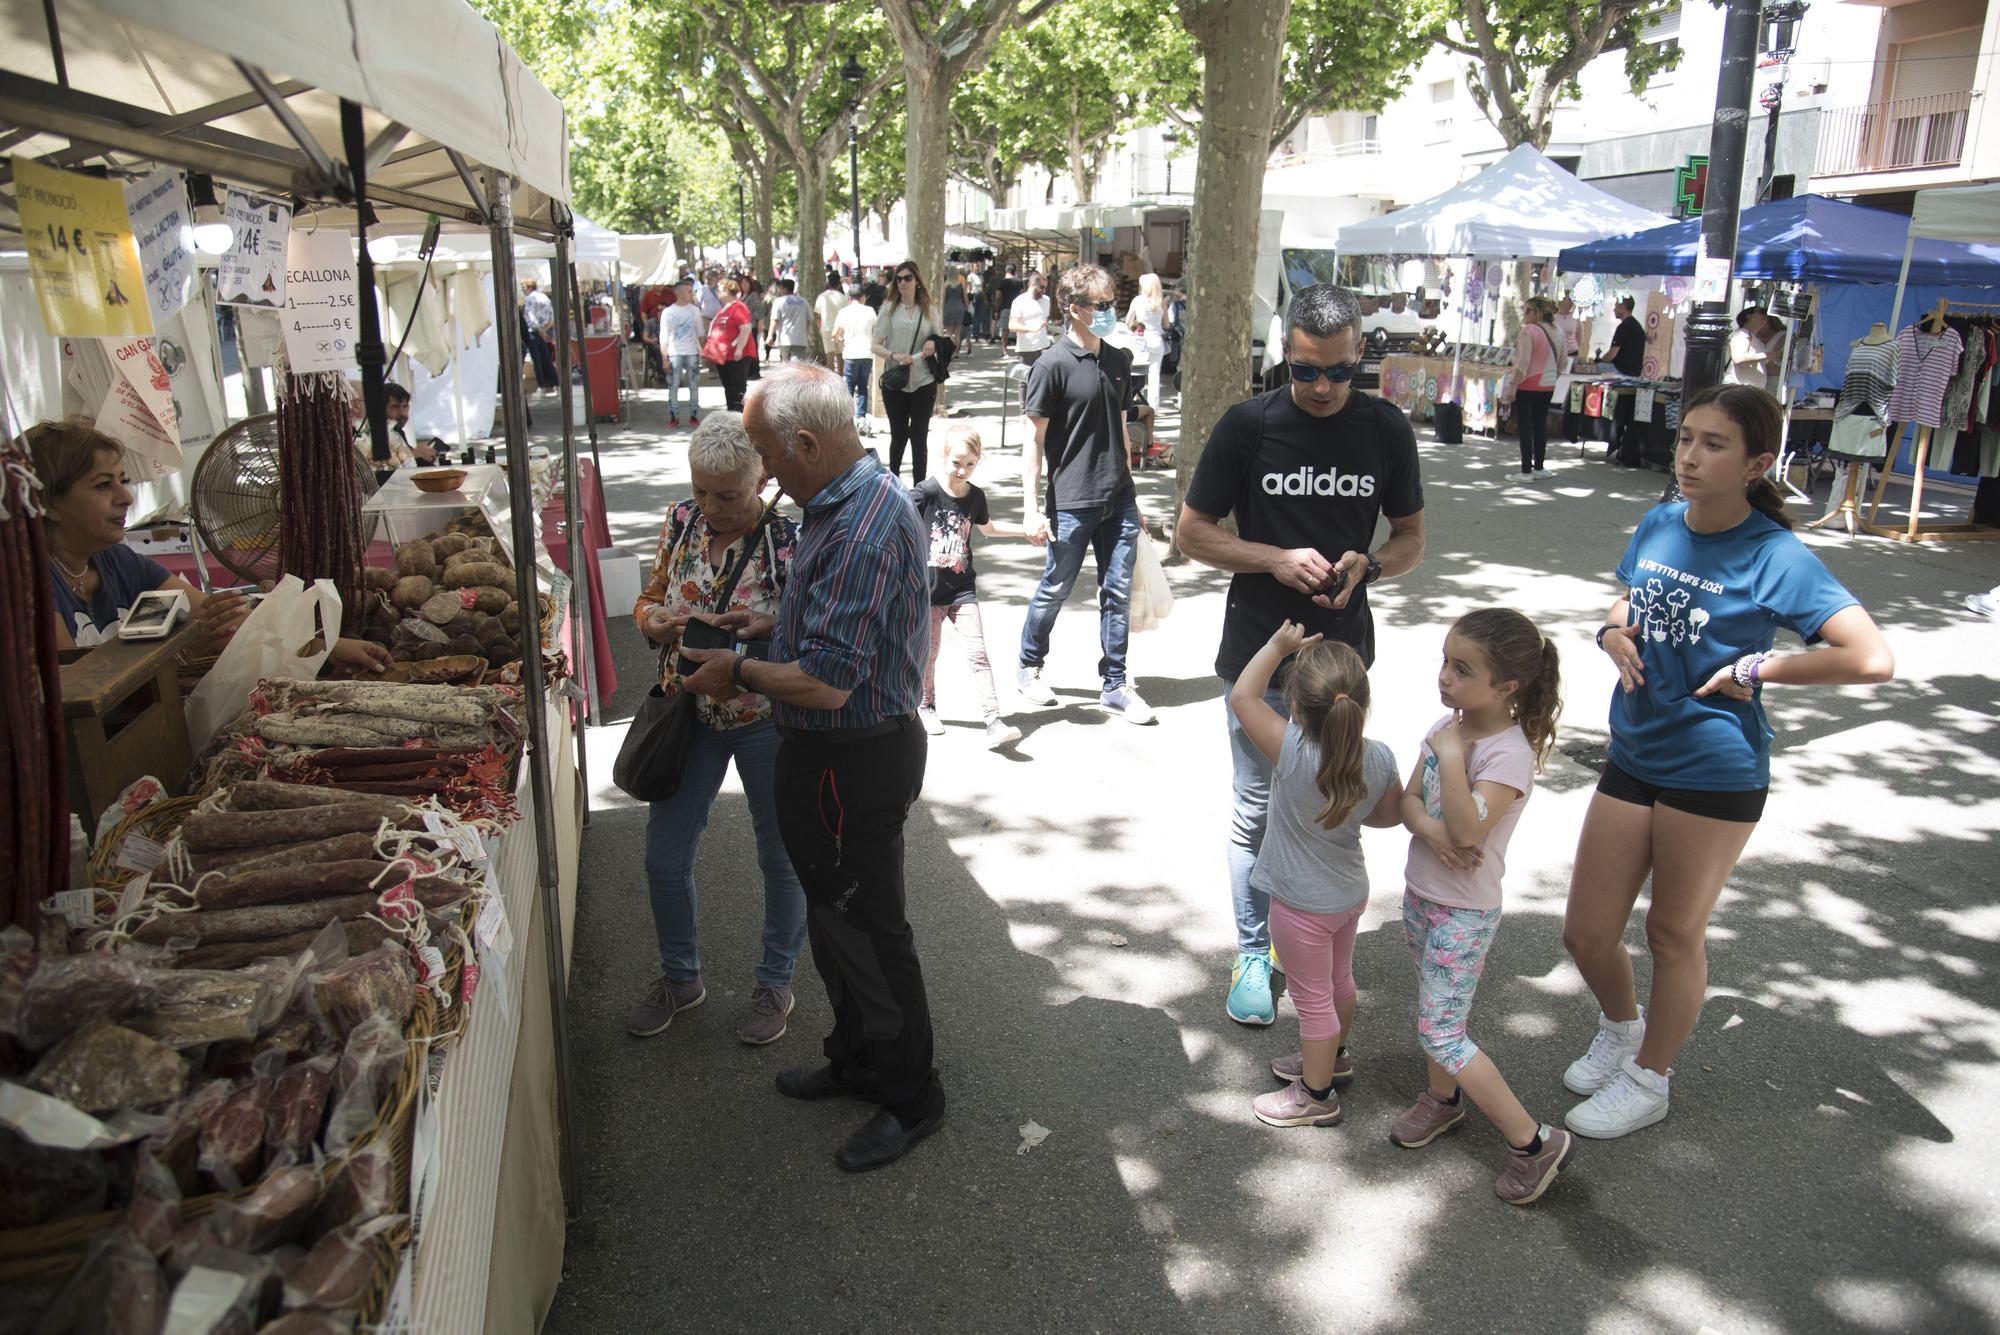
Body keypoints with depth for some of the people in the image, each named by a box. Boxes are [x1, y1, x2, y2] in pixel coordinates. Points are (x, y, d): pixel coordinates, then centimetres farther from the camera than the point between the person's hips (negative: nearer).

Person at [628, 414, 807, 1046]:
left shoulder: (791, 539, -19)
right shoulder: (681, 522, -3)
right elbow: (650, 598, 9)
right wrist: (654, 621, -14)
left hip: (766, 722, -4)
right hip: (688, 716, 5)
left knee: (780, 857, 12)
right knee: (664, 856, 11)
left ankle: (775, 983, 35)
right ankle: (680, 976, 37)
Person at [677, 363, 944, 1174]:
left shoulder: (861, 528, -29)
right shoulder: (863, 495, 5)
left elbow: (827, 682, -30)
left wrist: (737, 672, -15)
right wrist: (775, 627, 10)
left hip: (853, 764, -10)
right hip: (852, 749, 10)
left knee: (864, 929, 6)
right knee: (837, 918, 23)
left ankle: (910, 1098, 26)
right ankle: (857, 1060, 43)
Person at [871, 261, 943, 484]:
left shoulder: (929, 309, 7)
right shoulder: (889, 308, 1)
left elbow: (940, 339, 16)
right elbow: (876, 346, -2)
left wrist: (933, 342, -8)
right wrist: (894, 356, -21)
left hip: (924, 383, 1)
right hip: (895, 383, -1)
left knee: (919, 436, 4)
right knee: (898, 435, 8)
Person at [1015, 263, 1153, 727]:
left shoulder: (1119, 362, 10)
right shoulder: (1053, 366, -9)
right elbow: (1034, 440, -9)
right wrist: (1033, 507, -13)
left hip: (1119, 499, 5)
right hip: (1071, 503, -5)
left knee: (1118, 592, 6)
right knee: (1055, 589, 8)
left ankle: (1115, 684, 16)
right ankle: (1029, 667, 30)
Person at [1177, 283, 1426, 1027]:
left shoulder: (1386, 430, 0)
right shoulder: (1248, 427, -7)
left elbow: (1411, 539, 8)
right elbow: (1192, 532, -3)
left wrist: (1366, 565, -14)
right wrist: (1276, 559, -18)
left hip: (1343, 655, 2)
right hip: (1258, 654, -2)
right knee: (1257, 811, 6)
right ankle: (1254, 952, 22)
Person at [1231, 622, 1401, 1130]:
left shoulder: (1294, 753, -34)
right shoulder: (1380, 758, -18)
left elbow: (1244, 695, -25)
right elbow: (1391, 814, 0)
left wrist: (1279, 645, -16)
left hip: (1303, 904, -6)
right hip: (1350, 891, 6)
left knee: (1312, 997, 12)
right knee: (1338, 978, 28)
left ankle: (1316, 1095, 31)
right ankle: (1332, 1057, 51)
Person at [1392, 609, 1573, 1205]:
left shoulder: (1510, 752, -24)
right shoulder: (1448, 724, -1)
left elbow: (1467, 831, -33)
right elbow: (1408, 801, -2)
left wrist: (1451, 754, -31)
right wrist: (1431, 830, -22)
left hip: (1464, 912, -8)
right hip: (1421, 891, 8)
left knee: (1440, 1034, -3)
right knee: (1432, 1006, 23)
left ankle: (1533, 1141, 9)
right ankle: (1442, 1098, 46)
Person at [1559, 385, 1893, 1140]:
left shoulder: (1775, 557, -15)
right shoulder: (1657, 526, 2)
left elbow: (1872, 659, -22)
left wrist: (1754, 668, -16)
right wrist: (1612, 634, -1)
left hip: (1715, 773, -5)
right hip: (1634, 757, 5)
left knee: (1675, 933, 12)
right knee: (1585, 933, 10)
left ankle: (1648, 1080, 34)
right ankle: (1620, 1027, 42)